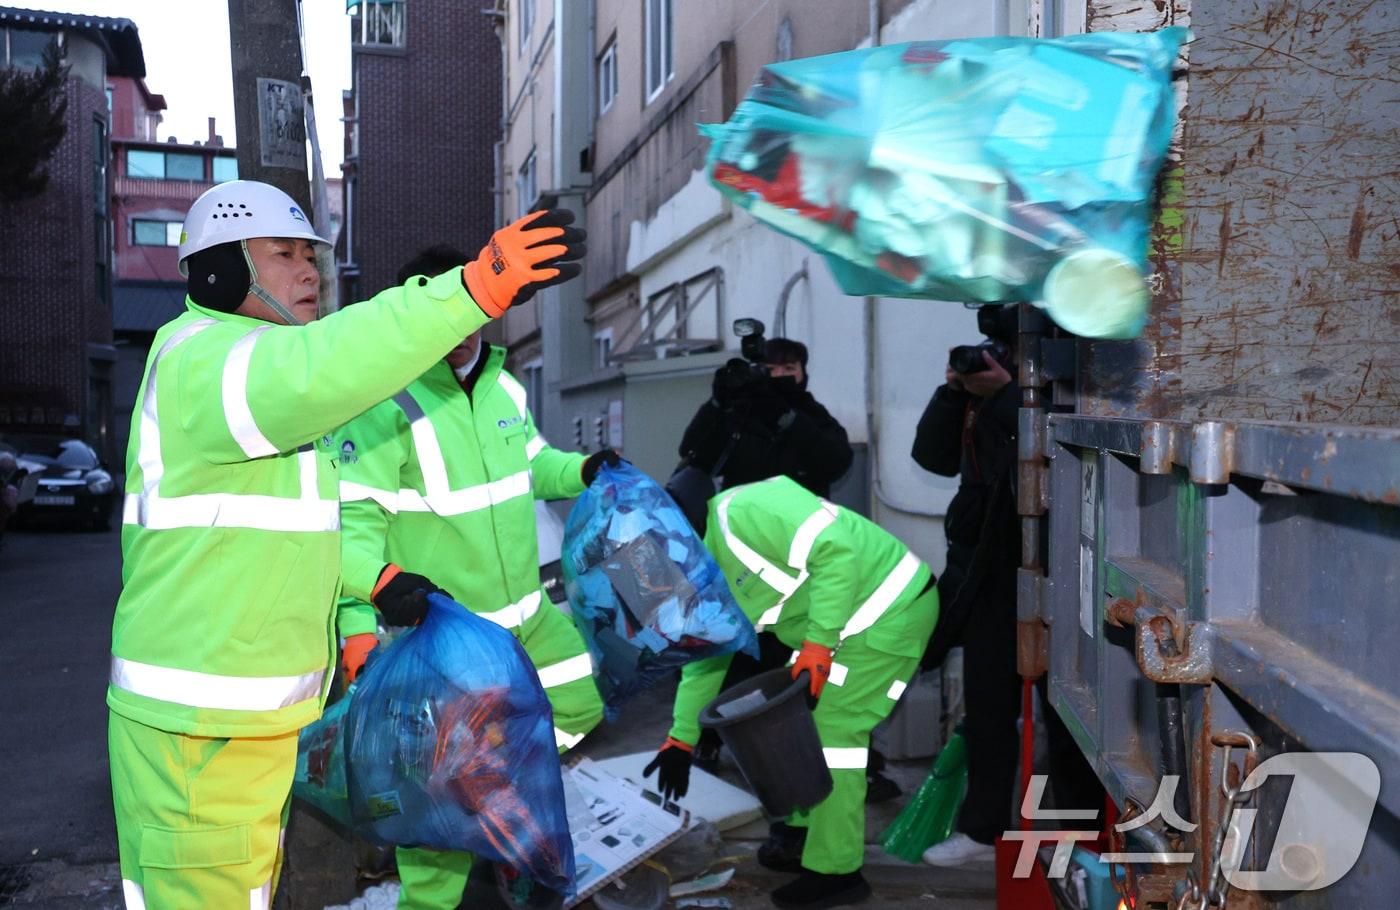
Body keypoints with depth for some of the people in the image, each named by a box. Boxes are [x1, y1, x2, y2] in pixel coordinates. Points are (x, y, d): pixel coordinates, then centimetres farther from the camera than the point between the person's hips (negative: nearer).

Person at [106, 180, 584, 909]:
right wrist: (473, 289, -45)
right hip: (197, 730, -10)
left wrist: (372, 582, 8)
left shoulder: (265, 374, 17)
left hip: (258, 711, 10)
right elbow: (318, 373, -39)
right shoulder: (198, 358, -17)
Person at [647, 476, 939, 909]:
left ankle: (836, 871, 3)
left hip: (892, 608, -10)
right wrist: (681, 739, 18)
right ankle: (801, 833, 31)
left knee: (832, 726, -9)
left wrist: (818, 642, -27)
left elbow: (835, 549, -30)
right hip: (850, 616, 10)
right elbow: (705, 653, 17)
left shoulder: (742, 511, -24)